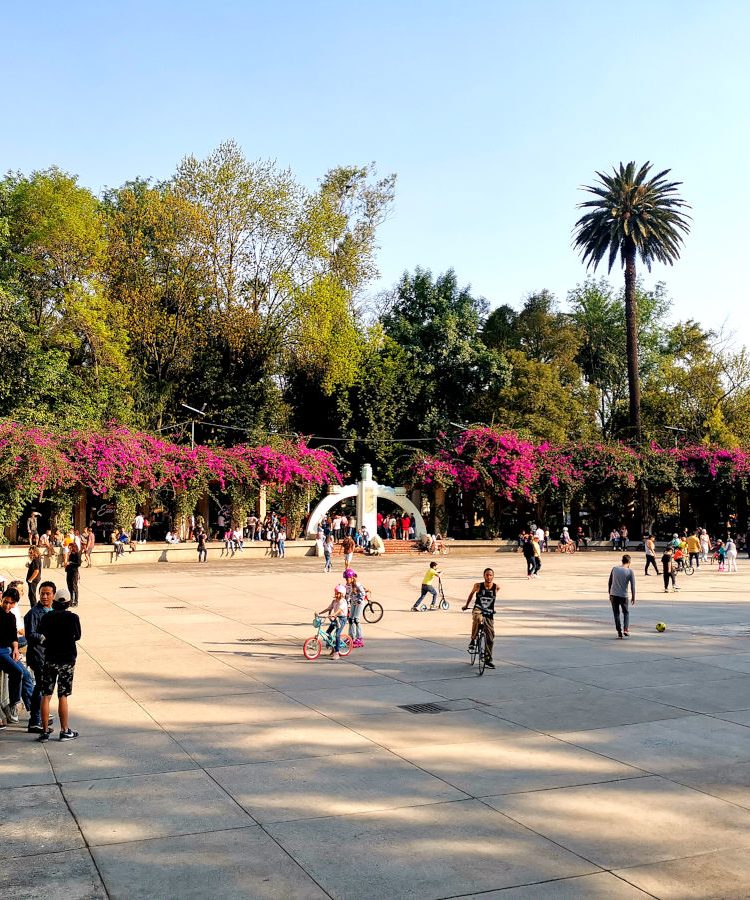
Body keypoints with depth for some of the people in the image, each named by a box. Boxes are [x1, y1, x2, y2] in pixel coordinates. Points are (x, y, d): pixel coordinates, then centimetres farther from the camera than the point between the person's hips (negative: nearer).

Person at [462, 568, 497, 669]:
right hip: (478, 610, -2)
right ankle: (472, 641, -21)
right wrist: (466, 605, 19)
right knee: (477, 618, -38)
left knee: (490, 637, 1)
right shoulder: (478, 585, -8)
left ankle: (488, 660, 17)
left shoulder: (496, 587, -6)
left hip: (489, 613, 2)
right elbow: (471, 593, 13)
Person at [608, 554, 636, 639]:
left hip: (613, 595, 2)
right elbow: (632, 585, -5)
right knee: (626, 613, 17)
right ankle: (625, 629, 2)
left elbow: (610, 582, 8)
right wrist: (633, 597, 5)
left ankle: (619, 632, 4)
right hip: (623, 596, -1)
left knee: (616, 614, 9)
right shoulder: (630, 571, -5)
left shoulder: (614, 568, 2)